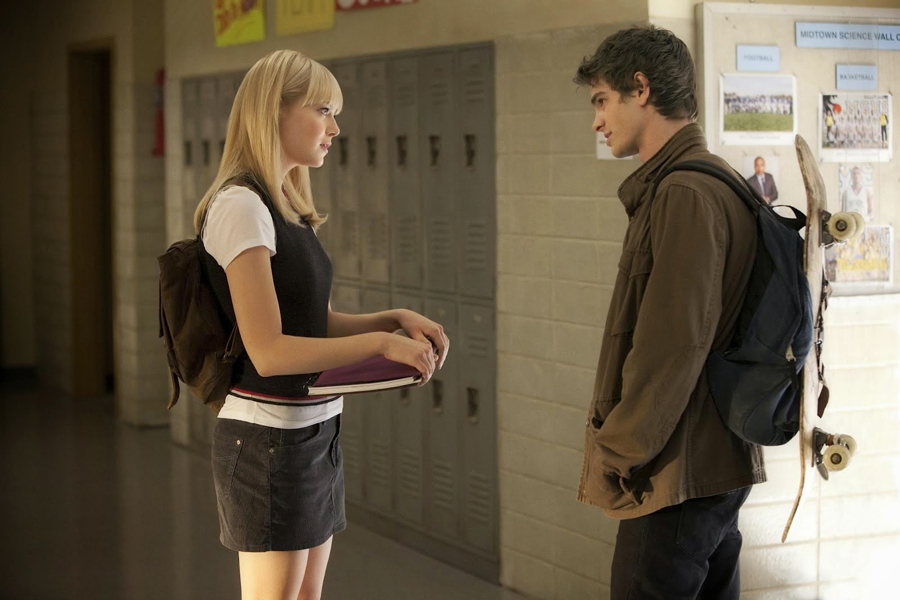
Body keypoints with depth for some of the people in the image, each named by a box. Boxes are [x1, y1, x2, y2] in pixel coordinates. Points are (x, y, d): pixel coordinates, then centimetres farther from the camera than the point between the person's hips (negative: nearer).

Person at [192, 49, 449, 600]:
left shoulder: (287, 209, 12)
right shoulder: (241, 206, -16)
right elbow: (269, 350, -22)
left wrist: (396, 318, 1)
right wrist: (381, 343, -17)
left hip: (316, 432, 9)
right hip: (270, 439, -9)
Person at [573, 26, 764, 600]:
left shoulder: (684, 196, -18)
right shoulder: (721, 182, 14)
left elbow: (672, 347, -23)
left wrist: (613, 454, -14)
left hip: (678, 473, -10)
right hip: (721, 464, 10)